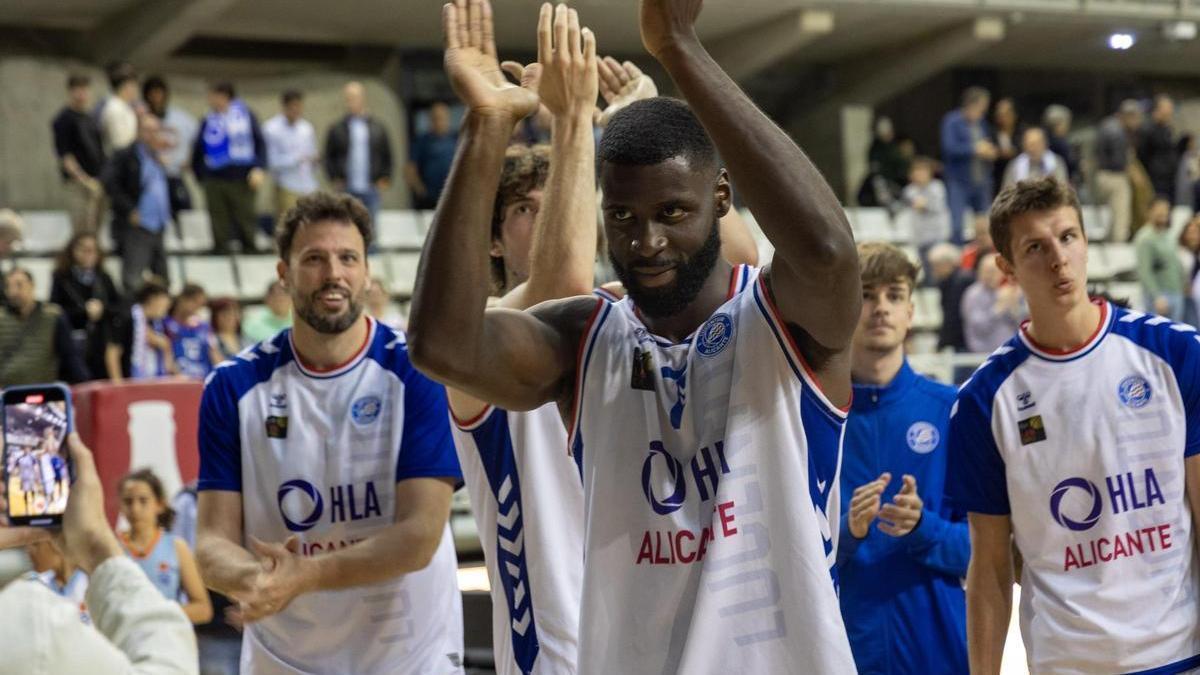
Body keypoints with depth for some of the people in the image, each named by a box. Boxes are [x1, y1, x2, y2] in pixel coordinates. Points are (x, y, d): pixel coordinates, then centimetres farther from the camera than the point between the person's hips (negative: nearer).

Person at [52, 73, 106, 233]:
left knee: (95, 229, 10)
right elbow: (64, 155, -12)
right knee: (82, 229, -10)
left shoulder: (89, 117, 15)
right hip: (78, 182, -7)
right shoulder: (63, 120, -7)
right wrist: (84, 180, -19)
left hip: (96, 181, 7)